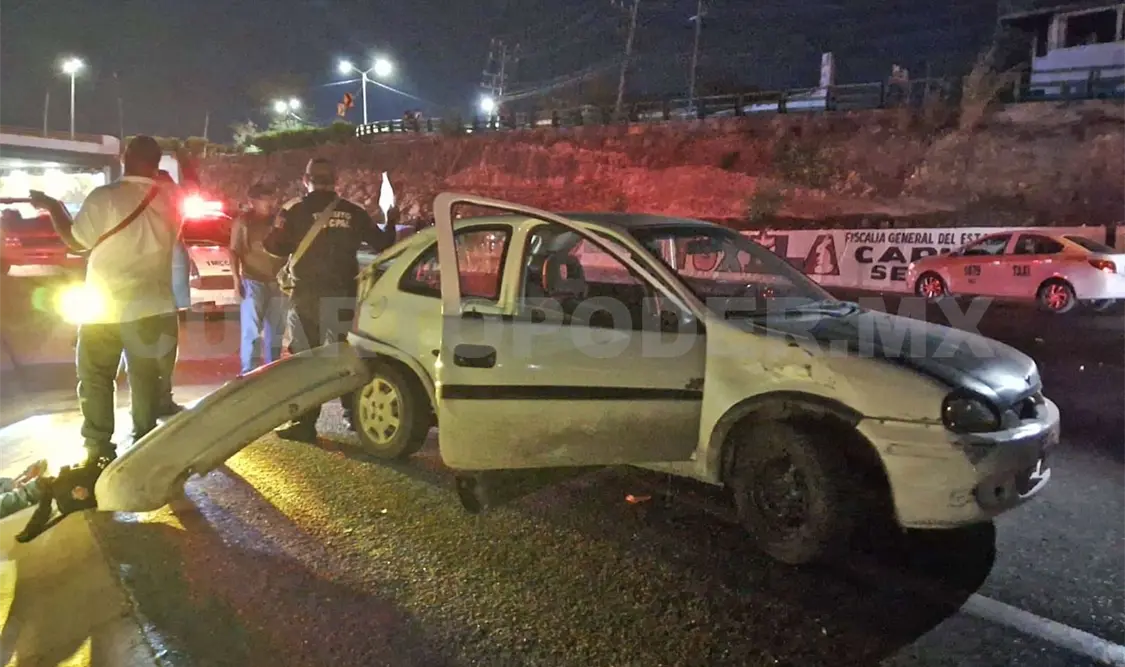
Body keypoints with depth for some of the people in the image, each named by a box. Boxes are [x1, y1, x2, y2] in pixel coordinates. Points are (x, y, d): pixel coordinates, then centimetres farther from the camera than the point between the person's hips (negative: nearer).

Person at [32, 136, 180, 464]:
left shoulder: (104, 197, -14)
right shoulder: (169, 200, -3)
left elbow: (76, 241, -4)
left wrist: (52, 206, 10)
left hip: (105, 308, -3)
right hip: (151, 306, 3)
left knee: (95, 379, 10)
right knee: (145, 376, 13)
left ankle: (99, 450, 11)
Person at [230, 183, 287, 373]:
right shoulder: (243, 221, -1)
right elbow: (234, 251, -3)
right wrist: (236, 277, -13)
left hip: (277, 281, 4)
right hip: (253, 281, -4)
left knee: (276, 329, 10)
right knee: (251, 329, -7)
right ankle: (249, 372, -3)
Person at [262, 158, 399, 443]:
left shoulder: (295, 210, -2)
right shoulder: (353, 212, 4)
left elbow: (278, 247, -2)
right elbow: (383, 245, 8)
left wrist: (268, 237, 19)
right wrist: (391, 222, 25)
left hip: (308, 293, -3)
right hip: (343, 294, 3)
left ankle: (305, 424, -1)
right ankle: (354, 414, 21)